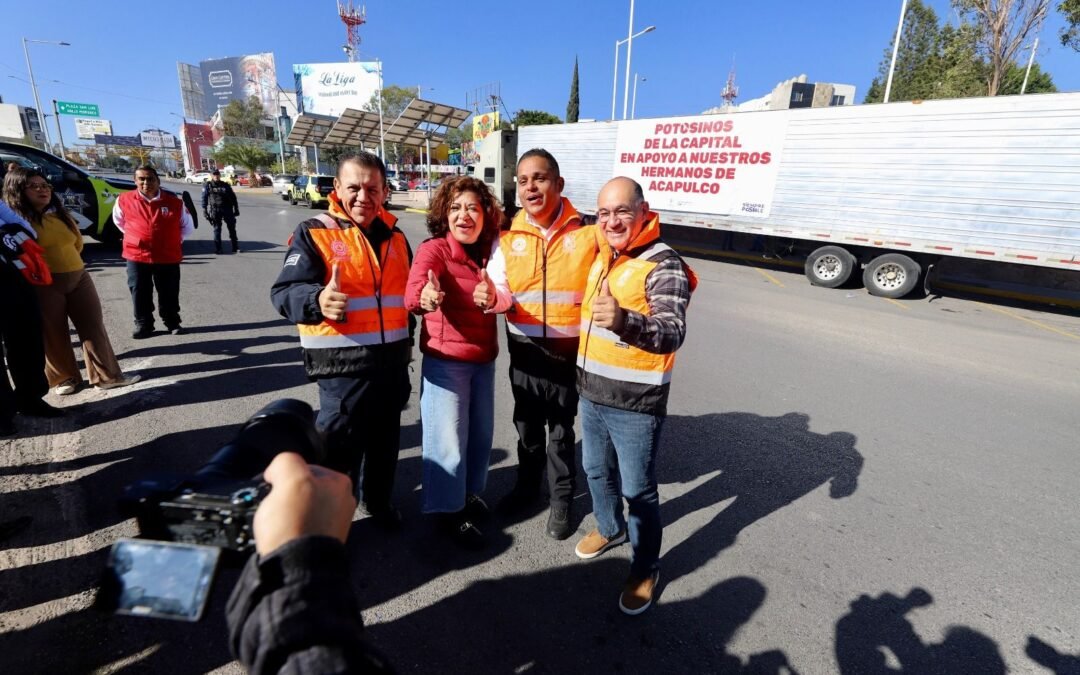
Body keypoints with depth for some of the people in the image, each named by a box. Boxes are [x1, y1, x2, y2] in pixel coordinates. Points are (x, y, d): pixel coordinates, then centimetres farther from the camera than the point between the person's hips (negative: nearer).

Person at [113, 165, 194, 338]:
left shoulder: (174, 202, -4)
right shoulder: (124, 200, -2)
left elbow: (188, 226, 11)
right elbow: (118, 221, 18)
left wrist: (171, 241, 7)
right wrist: (137, 238, 13)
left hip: (168, 257, 0)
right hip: (136, 256, 1)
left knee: (169, 294, 9)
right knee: (140, 294, 6)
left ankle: (173, 323, 23)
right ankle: (143, 325, 19)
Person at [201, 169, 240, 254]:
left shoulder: (225, 185, 12)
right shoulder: (207, 185, 5)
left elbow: (233, 197, 13)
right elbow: (204, 198, 2)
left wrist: (236, 209, 7)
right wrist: (204, 210, -6)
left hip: (227, 209, 2)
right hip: (214, 211, -2)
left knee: (232, 228, 3)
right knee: (217, 229, 0)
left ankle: (235, 247, 11)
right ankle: (217, 249, 4)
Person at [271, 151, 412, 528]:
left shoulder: (395, 237, 10)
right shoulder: (314, 233, -7)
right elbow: (284, 292, -19)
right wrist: (317, 301, -39)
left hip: (392, 359, 6)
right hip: (344, 362, -5)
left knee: (386, 440, 19)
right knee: (339, 448, 3)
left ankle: (379, 501, 41)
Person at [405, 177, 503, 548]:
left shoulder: (490, 250, 3)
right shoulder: (434, 249, -15)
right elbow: (414, 291, -35)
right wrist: (426, 298, -56)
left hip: (484, 359, 6)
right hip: (445, 361, -6)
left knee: (481, 432, 18)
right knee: (449, 438, 3)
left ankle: (469, 492, 41)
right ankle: (450, 510, 24)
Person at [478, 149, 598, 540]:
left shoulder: (585, 232, -8)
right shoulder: (509, 237, -1)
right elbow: (501, 291, -5)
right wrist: (492, 297, -28)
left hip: (569, 350, -2)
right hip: (524, 349, 3)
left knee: (561, 427, 12)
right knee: (527, 423, 20)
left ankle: (561, 498, 33)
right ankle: (527, 483, 44)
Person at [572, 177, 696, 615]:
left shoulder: (664, 265, -18)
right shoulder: (600, 259, 7)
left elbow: (673, 333, -31)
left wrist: (625, 321, -48)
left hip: (635, 403, -7)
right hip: (592, 393, 7)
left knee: (638, 490, 7)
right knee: (596, 471, 23)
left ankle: (645, 569, 29)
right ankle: (610, 527, 48)